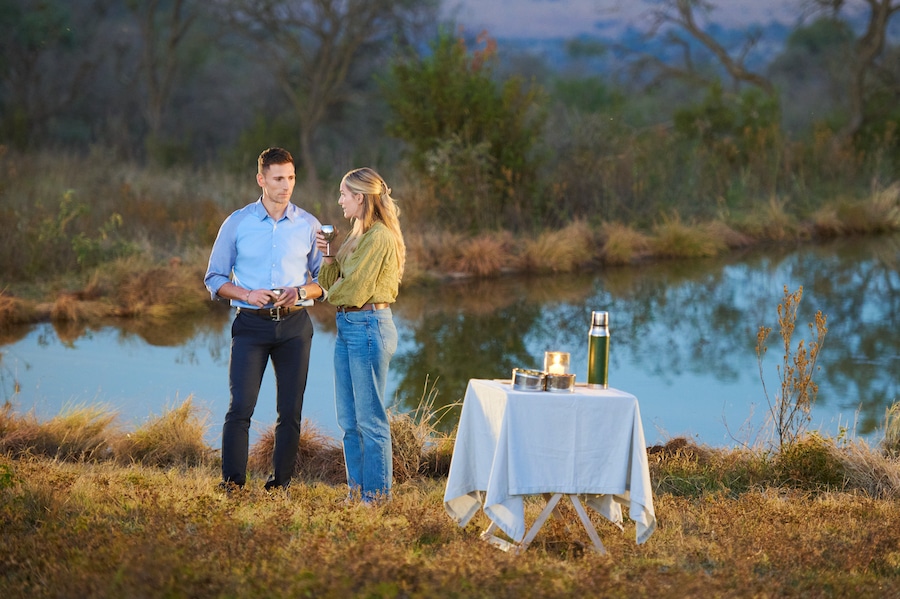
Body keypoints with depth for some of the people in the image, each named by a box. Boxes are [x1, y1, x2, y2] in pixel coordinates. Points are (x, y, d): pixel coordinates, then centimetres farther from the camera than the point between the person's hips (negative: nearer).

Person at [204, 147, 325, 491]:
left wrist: (301, 291, -11)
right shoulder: (237, 223, 3)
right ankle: (231, 482, -7)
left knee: (290, 410, 2)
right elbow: (215, 279, 7)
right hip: (251, 324, -1)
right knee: (240, 406, -11)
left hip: (294, 324, 2)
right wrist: (247, 294, -11)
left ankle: (281, 482, 10)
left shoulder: (308, 226, 6)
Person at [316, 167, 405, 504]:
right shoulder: (359, 236, 16)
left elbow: (352, 288, -16)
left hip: (368, 326, -10)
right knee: (348, 419, 13)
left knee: (370, 418, -4)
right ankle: (358, 491, 20)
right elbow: (332, 283, 15)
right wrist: (328, 255, -1)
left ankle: (376, 495, 2)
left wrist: (333, 295, 5)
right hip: (348, 326, 10)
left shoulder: (379, 237, -15)